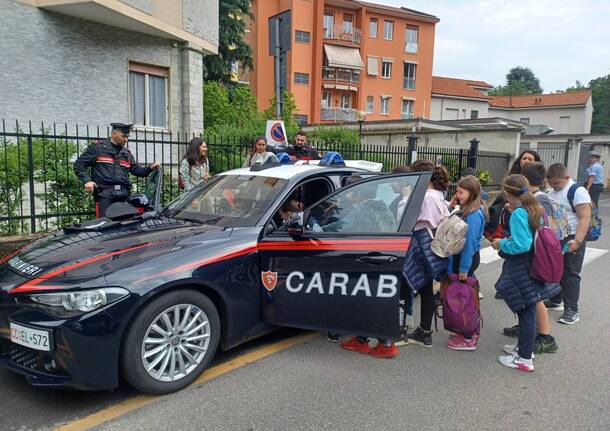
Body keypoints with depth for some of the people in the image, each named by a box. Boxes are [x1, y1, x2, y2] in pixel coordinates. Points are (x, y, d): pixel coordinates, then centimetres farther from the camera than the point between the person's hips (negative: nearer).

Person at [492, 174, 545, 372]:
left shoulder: (518, 214, -20)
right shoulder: (536, 209, 7)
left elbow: (521, 245, -25)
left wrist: (502, 244, -10)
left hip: (521, 271, -8)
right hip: (533, 267, 9)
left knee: (525, 312, 0)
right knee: (527, 310, 19)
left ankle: (525, 359, 11)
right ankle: (524, 346, 34)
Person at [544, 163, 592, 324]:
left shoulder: (577, 191, -16)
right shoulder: (552, 192, 8)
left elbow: (585, 218, -21)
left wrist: (577, 241, -28)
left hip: (571, 240, -8)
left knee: (570, 273, -2)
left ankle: (572, 309, 6)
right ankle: (555, 301, 32)